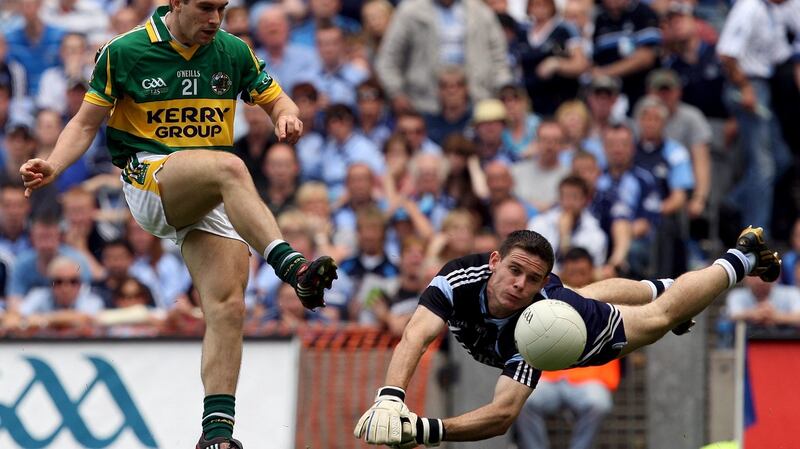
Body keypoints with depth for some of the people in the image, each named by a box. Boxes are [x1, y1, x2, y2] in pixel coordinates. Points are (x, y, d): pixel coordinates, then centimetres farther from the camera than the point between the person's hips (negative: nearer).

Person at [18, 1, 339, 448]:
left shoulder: (234, 52, 9)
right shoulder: (123, 53, 0)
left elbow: (276, 99, 18)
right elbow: (87, 122, 6)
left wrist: (287, 116, -7)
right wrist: (53, 166, -12)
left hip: (216, 200, 4)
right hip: (149, 178, -4)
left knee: (228, 307, -13)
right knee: (229, 167, -36)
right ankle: (291, 264, -50)